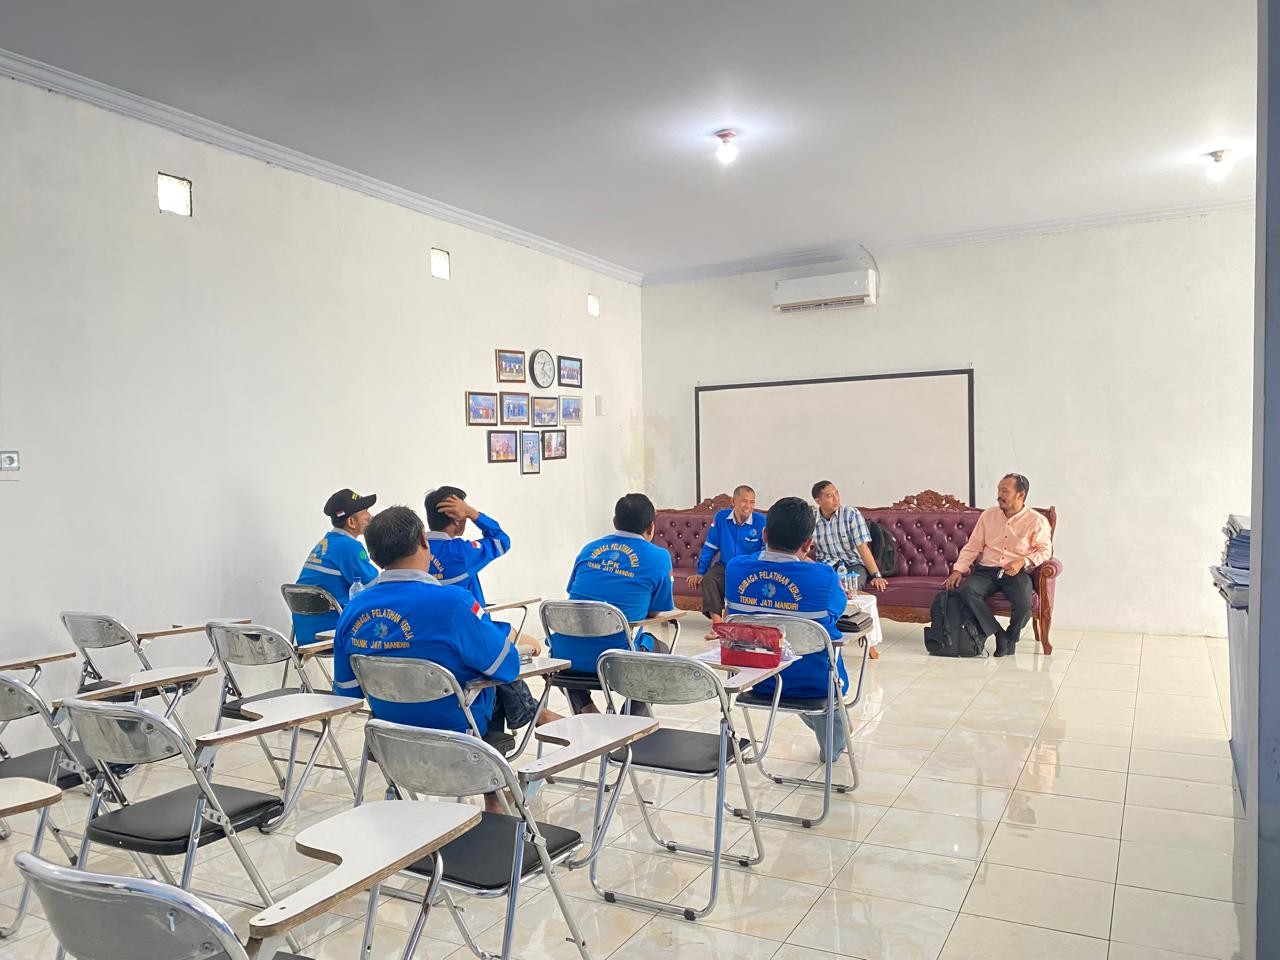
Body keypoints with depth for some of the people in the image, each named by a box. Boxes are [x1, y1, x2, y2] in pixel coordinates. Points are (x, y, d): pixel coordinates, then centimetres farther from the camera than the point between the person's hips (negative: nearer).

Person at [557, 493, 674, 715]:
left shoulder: (589, 549, 12)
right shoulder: (659, 557, 0)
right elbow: (657, 611, 9)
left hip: (566, 655, 3)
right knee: (660, 648, 28)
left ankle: (585, 712, 25)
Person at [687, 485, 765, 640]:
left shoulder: (761, 521, -6)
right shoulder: (721, 517, 1)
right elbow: (709, 547, 8)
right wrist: (700, 572, 5)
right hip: (725, 566, 3)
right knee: (708, 580, -26)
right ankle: (717, 624, -30)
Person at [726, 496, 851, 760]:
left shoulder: (735, 568, -17)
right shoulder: (822, 576, -26)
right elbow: (838, 608, -3)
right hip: (814, 682, -3)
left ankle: (821, 727, 61)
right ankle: (834, 744, 55)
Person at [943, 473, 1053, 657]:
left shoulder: (1037, 520, 4)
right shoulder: (988, 515, 14)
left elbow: (1045, 550, 1)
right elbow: (972, 547, 14)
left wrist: (1022, 562, -17)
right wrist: (958, 570, 1)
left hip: (1017, 572, -3)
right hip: (987, 570, 3)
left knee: (1024, 603, -32)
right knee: (968, 590, -30)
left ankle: (1010, 638, 1)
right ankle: (998, 634, -17)